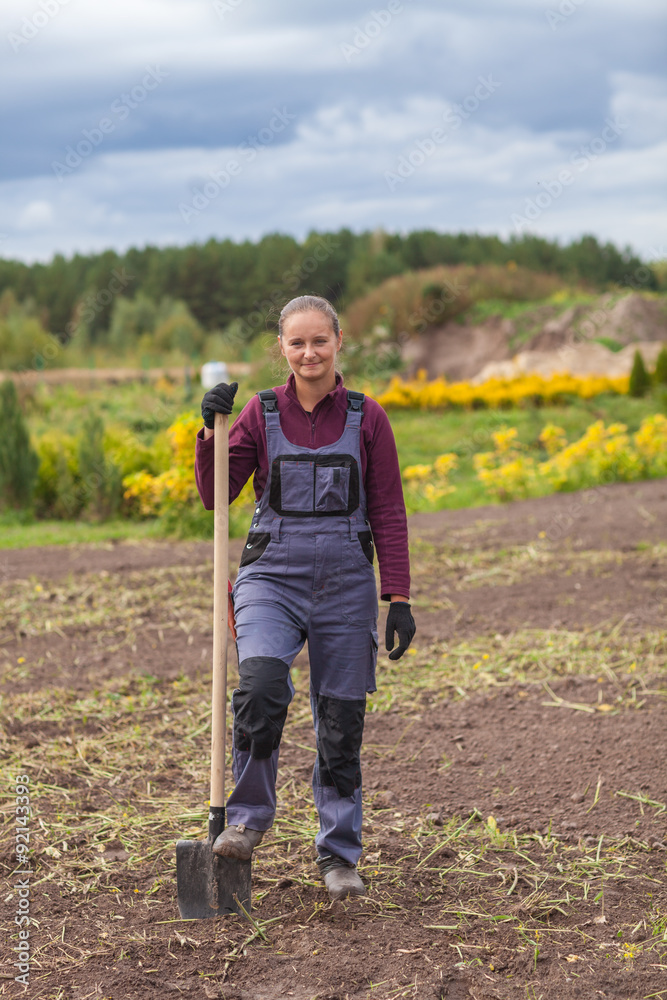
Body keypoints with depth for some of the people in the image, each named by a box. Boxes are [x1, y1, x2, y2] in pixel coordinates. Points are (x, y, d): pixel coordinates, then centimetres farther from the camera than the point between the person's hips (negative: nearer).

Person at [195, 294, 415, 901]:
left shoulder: (367, 418, 3)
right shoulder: (262, 413, 4)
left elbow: (389, 514, 4)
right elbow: (216, 495, 1)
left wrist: (399, 598, -2)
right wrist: (211, 430, -14)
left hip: (346, 583, 1)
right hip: (273, 576, 0)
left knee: (341, 724, 4)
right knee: (261, 685, -26)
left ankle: (340, 856, 20)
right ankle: (248, 820, -6)